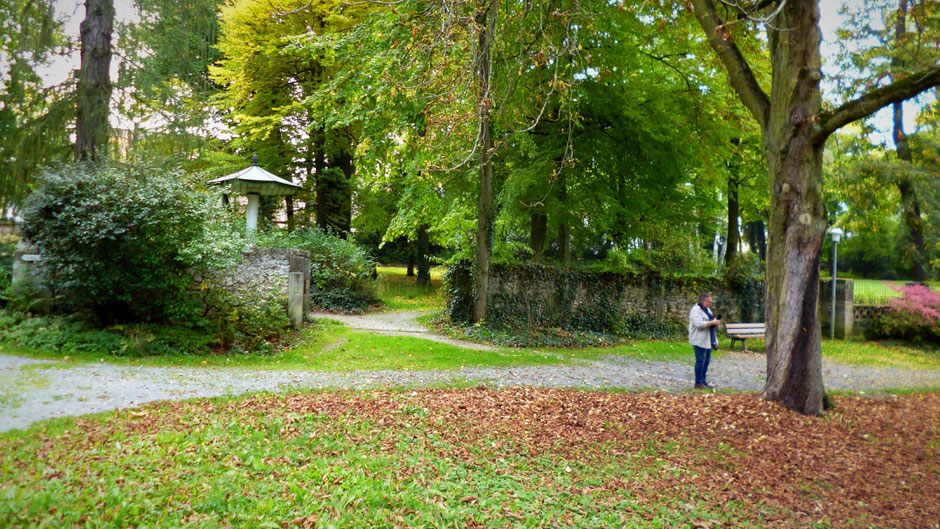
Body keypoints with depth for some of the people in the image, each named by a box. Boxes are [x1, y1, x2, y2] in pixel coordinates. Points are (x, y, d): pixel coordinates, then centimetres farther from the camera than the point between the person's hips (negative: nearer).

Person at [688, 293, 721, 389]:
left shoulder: (707, 310, 19)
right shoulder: (695, 310, -12)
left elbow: (710, 324, 28)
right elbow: (699, 324, -24)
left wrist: (717, 322, 6)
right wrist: (713, 322, -21)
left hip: (708, 341, 9)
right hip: (699, 341, -9)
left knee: (707, 361, 11)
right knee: (700, 361, -6)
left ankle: (703, 381, 18)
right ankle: (698, 383, -1)